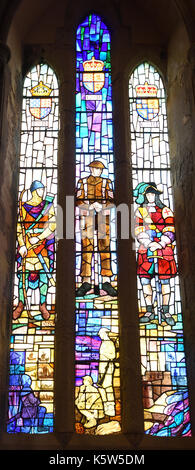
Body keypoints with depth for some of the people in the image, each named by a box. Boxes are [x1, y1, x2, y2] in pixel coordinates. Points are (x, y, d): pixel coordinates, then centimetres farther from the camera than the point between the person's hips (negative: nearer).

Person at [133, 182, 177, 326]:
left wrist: (160, 244, -15)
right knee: (145, 280, 0)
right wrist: (150, 244, -12)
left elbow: (170, 232, 0)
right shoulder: (140, 211, 11)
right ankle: (150, 311, 12)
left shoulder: (165, 211, 7)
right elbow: (139, 232, 3)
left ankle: (165, 311, 11)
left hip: (164, 250, -1)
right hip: (146, 251, 2)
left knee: (165, 281, -1)